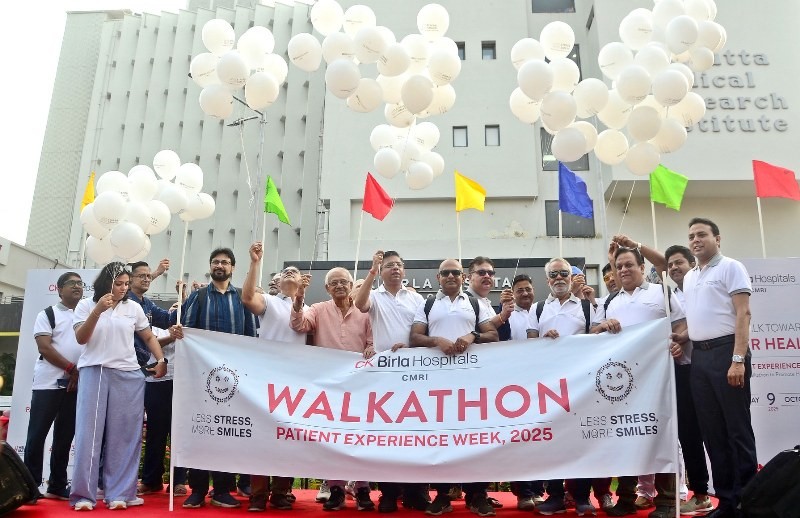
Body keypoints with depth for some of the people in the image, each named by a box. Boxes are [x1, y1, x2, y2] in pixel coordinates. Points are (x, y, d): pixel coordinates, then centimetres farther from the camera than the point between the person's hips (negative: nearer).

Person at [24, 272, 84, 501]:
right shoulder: (47, 314, 2)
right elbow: (44, 347, -9)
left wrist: (80, 374, -2)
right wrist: (71, 368, -14)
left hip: (76, 385, 4)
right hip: (48, 383, -4)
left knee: (64, 437, 8)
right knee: (37, 434, -2)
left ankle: (57, 486, 15)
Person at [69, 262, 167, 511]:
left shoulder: (133, 307, 9)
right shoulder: (86, 305, 5)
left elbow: (149, 337, 15)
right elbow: (81, 338, -4)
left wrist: (161, 360, 1)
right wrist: (98, 310, -16)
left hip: (128, 376, 2)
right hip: (94, 372, -2)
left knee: (124, 434, 1)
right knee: (90, 432, -3)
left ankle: (120, 493, 7)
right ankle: (83, 494, 5)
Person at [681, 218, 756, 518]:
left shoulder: (730, 268, -3)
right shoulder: (689, 277, 17)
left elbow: (743, 314, -11)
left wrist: (738, 359, -19)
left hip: (725, 352, -7)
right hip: (699, 356, 7)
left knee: (737, 428, -2)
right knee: (712, 430, 9)